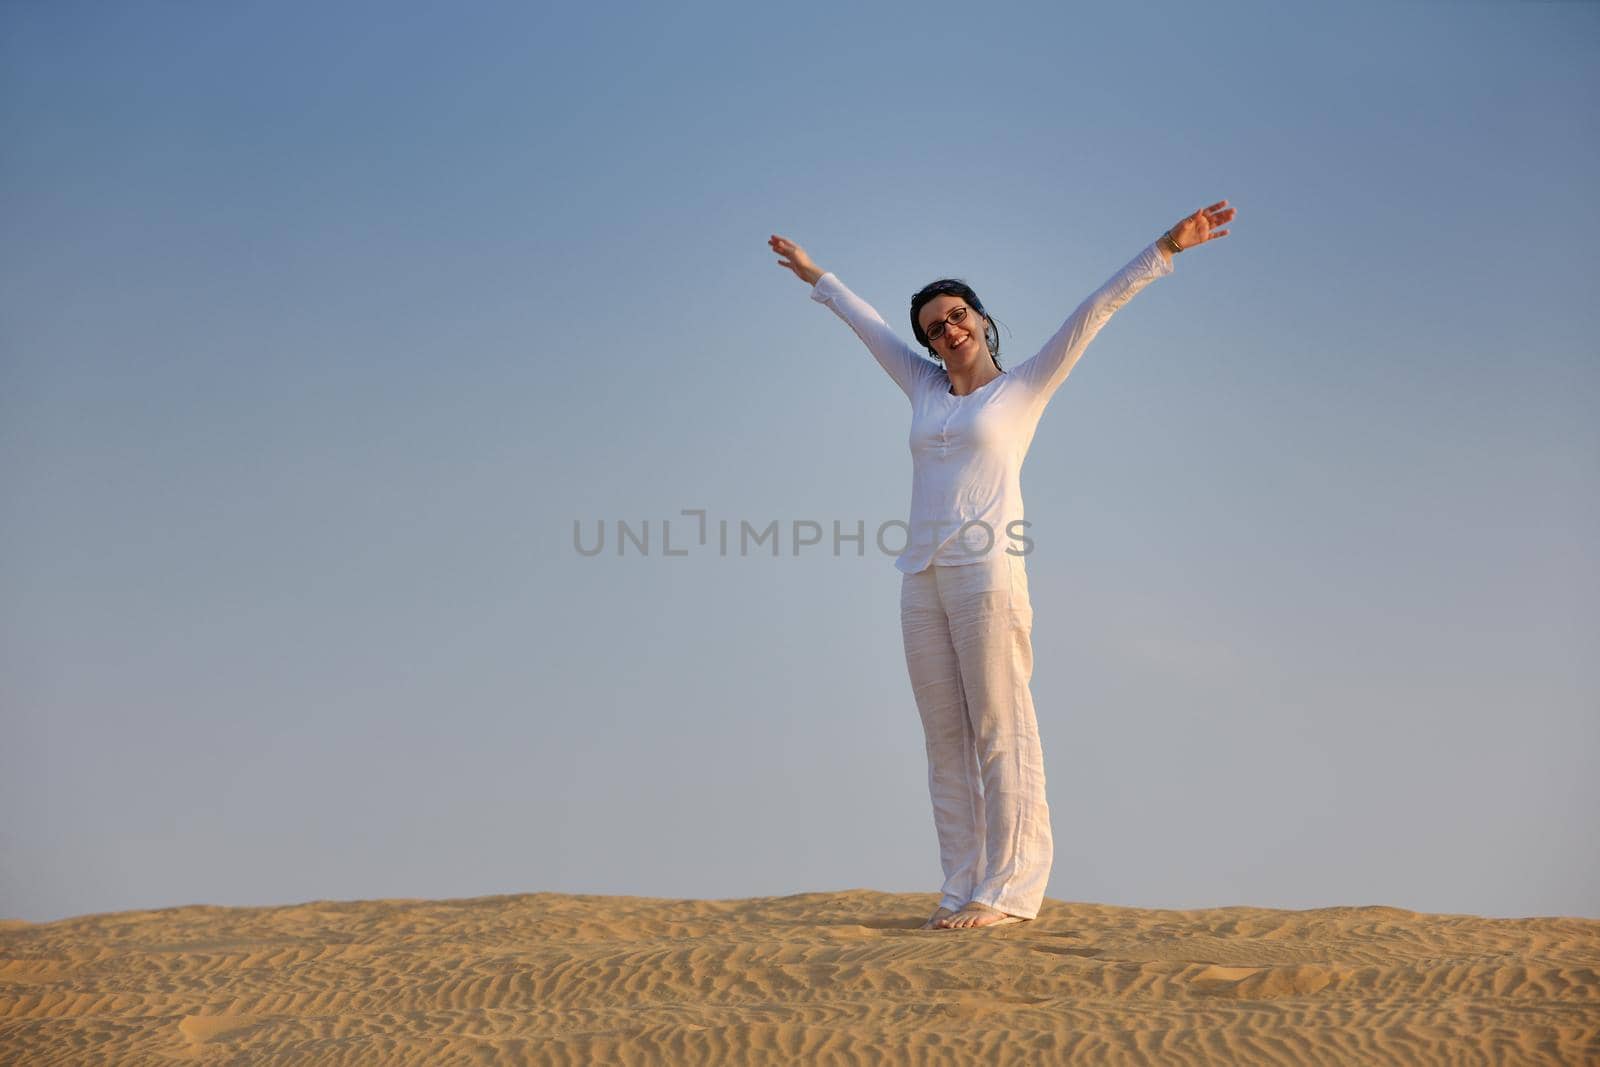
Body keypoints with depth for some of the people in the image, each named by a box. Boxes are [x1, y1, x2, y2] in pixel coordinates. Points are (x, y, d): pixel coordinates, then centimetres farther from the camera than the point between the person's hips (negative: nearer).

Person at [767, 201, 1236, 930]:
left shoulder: (1023, 388, 8)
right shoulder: (927, 392, 21)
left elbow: (1094, 312, 2)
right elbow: (868, 326, 34)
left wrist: (1165, 249, -2)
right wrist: (816, 279, 46)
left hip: (986, 571, -6)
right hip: (923, 577, 6)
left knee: (1001, 732, -8)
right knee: (945, 739, 3)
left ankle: (1008, 890, -9)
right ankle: (963, 890, 5)